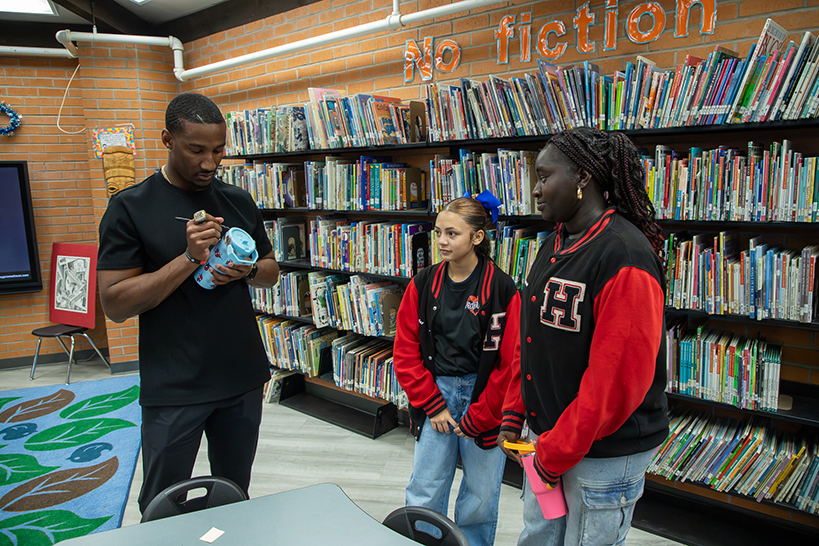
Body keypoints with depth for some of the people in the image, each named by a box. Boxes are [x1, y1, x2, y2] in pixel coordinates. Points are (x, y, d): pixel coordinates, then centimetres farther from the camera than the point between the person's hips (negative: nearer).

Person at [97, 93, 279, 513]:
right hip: (173, 389, -3)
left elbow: (272, 271, 13)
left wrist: (249, 270, -10)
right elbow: (115, 303, -13)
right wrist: (190, 258, -23)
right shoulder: (130, 208, -8)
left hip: (242, 379, 4)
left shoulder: (238, 202, 5)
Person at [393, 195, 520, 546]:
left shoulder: (502, 290, -11)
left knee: (480, 497, 11)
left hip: (483, 397, -2)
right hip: (435, 393, 3)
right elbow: (405, 350, 2)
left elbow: (511, 363, -10)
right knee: (423, 494, 9)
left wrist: (476, 419, -9)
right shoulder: (423, 285, 0)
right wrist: (432, 404, -4)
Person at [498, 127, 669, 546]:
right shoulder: (554, 246, 6)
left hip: (605, 452, -8)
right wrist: (513, 414, 9)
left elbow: (618, 378, -24)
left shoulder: (624, 256, -22)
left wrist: (555, 454, -17)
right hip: (549, 437, 8)